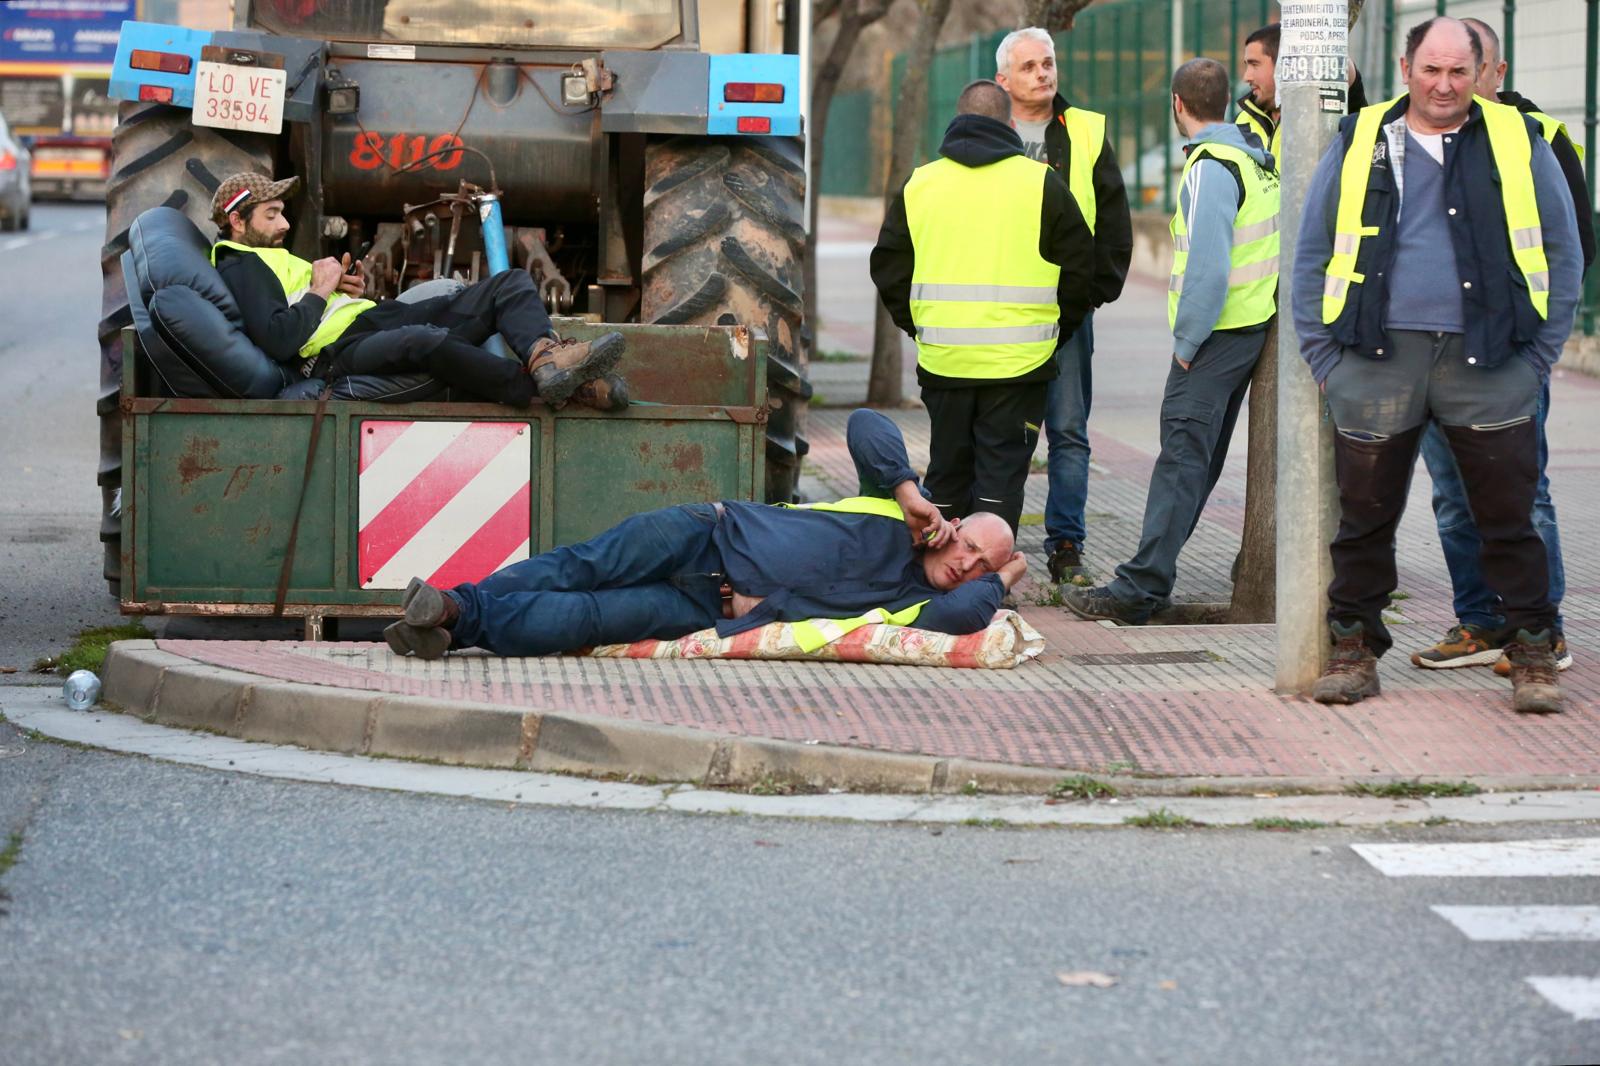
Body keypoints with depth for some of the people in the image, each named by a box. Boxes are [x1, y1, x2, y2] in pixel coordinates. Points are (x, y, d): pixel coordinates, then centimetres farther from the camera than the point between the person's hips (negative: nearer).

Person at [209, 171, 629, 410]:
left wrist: (352, 289, 12)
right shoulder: (239, 269, 1)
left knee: (511, 283, -1)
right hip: (341, 351, -11)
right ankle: (543, 385, -44)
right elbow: (278, 340, -18)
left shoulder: (271, 258, 34)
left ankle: (543, 353, -35)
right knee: (424, 340, -46)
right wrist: (320, 292, -5)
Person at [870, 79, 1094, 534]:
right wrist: (1057, 329, 16)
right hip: (1018, 361, -2)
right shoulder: (1042, 183, 0)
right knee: (1002, 472, 1)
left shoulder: (918, 185, 6)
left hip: (942, 360, 3)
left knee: (947, 472, 14)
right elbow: (1081, 268, 3)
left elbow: (889, 269, 10)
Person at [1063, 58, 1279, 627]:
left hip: (1216, 334, -10)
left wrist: (1185, 343, -14)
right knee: (1200, 458, 13)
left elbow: (1208, 270, -24)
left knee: (1182, 457, -11)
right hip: (1253, 325, 10)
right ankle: (1153, 566, 20)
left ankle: (1141, 587, -13)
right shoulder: (1256, 158, 12)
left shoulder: (1210, 169, -17)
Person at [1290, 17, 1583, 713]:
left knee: (1510, 521, 2)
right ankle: (1353, 650, 19)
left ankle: (1533, 658, 10)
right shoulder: (1359, 144, 9)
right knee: (1365, 518, 7)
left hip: (1489, 367, -1)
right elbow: (1311, 255, 12)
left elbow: (1562, 253, 9)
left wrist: (1540, 355, 3)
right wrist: (1323, 356, 5)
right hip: (1378, 362, 1)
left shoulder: (1518, 143, 7)